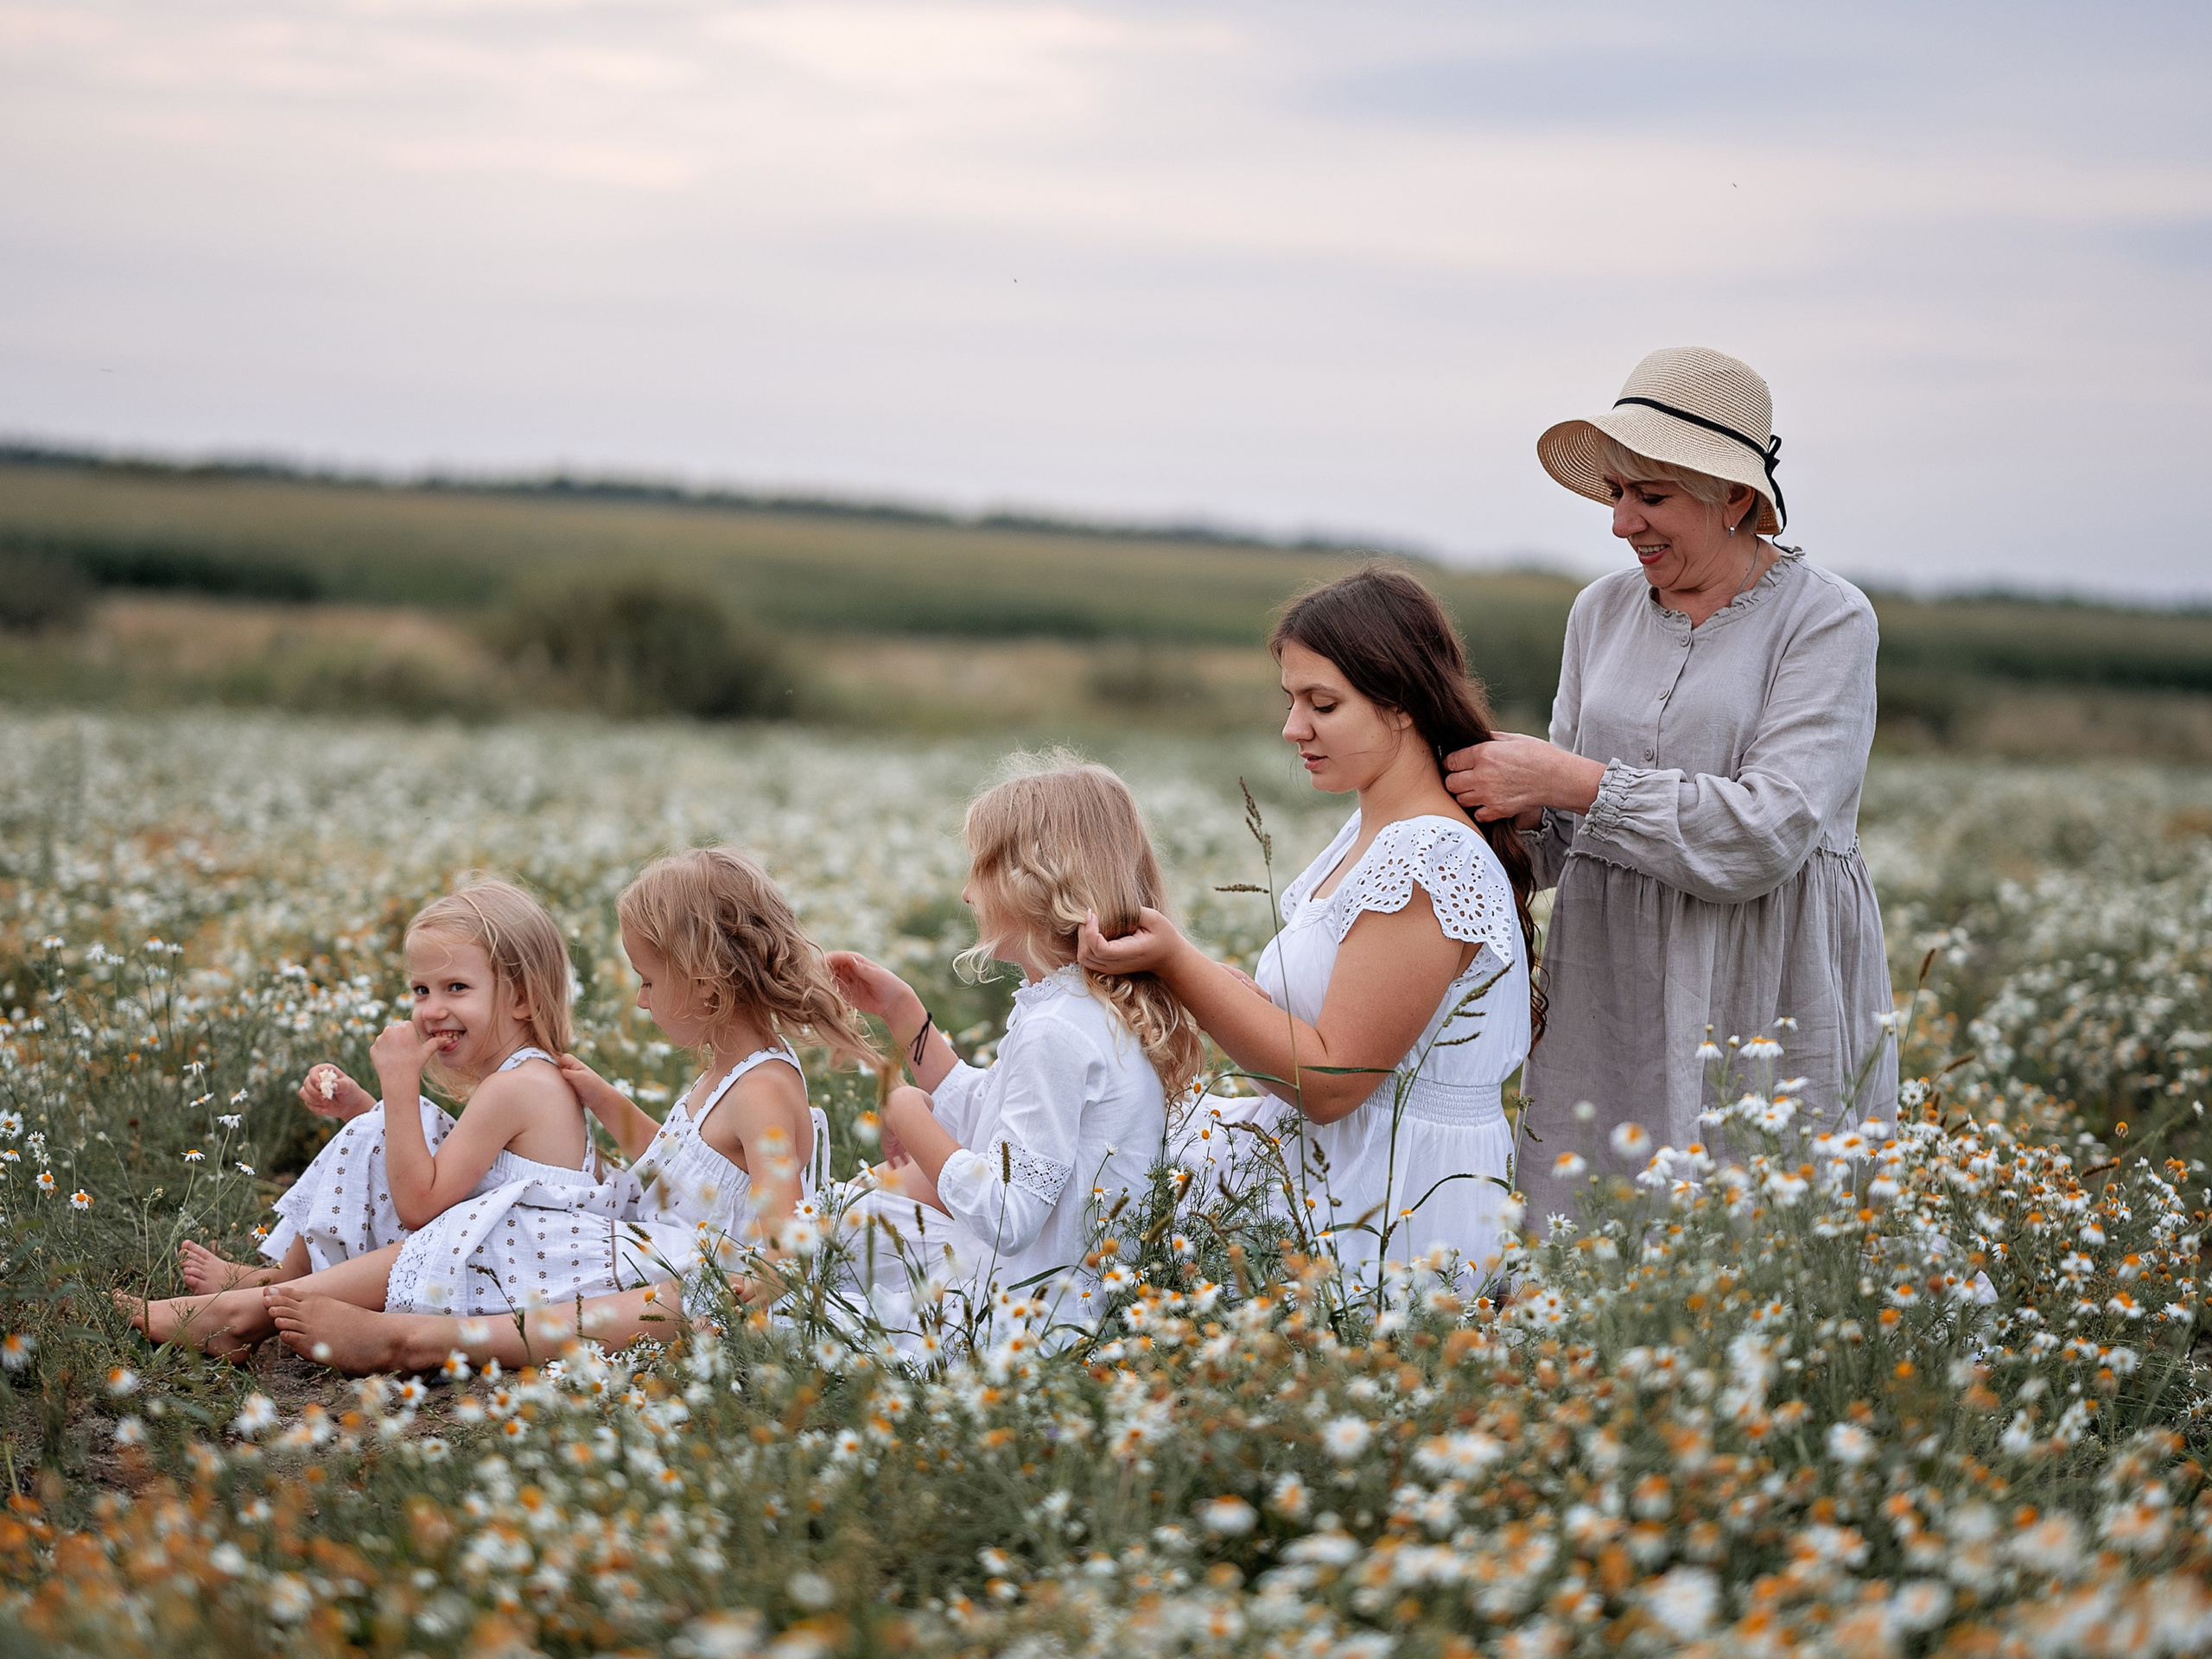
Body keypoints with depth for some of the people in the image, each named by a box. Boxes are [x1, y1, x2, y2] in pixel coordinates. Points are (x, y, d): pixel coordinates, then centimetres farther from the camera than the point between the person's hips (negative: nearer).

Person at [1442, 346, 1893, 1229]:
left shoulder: (1825, 620, -6)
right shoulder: (1602, 610, 11)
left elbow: (1766, 834, -18)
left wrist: (1567, 778, -18)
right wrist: (1522, 815, -7)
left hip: (1767, 1003, -4)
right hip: (1611, 990, 5)